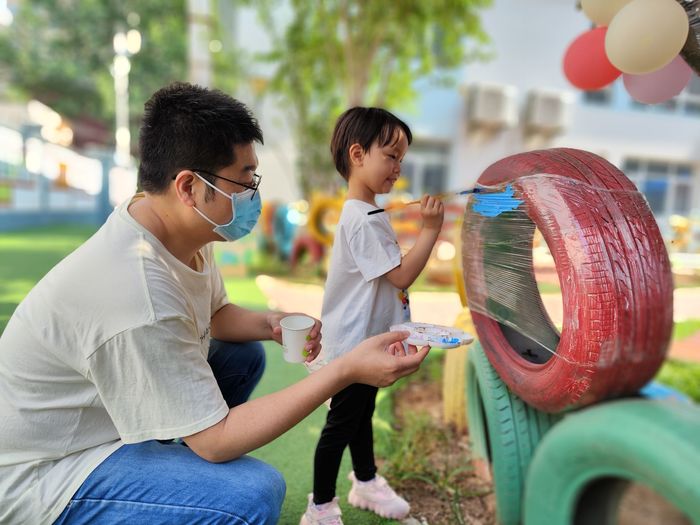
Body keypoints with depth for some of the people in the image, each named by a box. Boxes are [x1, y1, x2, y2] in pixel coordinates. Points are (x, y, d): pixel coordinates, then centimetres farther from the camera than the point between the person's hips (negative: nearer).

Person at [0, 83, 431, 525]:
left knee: (245, 355, 13)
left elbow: (214, 313, 10)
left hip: (103, 407, 9)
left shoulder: (182, 230, -8)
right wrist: (347, 370, -30)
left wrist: (268, 324, -11)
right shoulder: (138, 292, -34)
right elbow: (214, 439, -27)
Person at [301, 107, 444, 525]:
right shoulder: (361, 220, -24)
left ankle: (366, 482, 45)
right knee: (341, 425, 6)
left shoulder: (370, 214, 9)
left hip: (369, 342, 10)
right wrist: (431, 229, -22)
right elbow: (401, 275, -24)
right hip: (353, 348, -10)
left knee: (363, 415, 24)